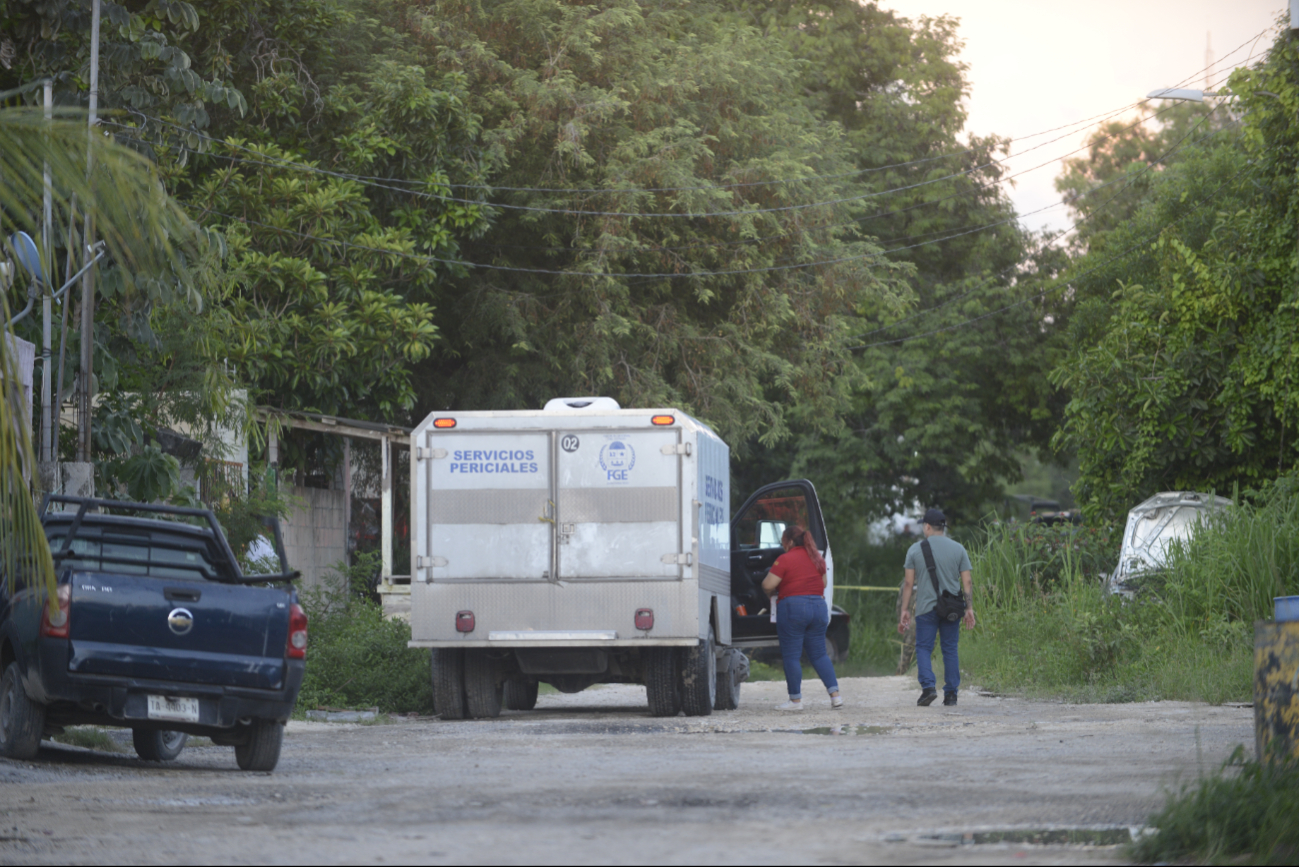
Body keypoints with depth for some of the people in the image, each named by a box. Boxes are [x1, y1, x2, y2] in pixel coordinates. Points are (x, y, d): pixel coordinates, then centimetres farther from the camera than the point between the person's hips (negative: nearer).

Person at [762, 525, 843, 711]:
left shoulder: (785, 559, -8)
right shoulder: (817, 558, 12)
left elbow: (768, 584, -11)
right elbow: (824, 582, 22)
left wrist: (771, 593, 10)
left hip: (793, 607, -6)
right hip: (819, 606, 6)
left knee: (791, 656, 1)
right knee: (819, 654, 12)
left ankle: (795, 699, 2)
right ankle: (835, 694, 3)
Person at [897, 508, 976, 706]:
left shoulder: (915, 549, 1)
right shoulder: (958, 549, 4)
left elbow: (908, 583, 0)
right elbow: (967, 582, 1)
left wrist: (904, 610, 3)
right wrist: (969, 608, 4)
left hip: (926, 608, -2)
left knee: (924, 648, 4)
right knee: (950, 649, 8)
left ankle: (928, 686, -15)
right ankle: (951, 693, 7)